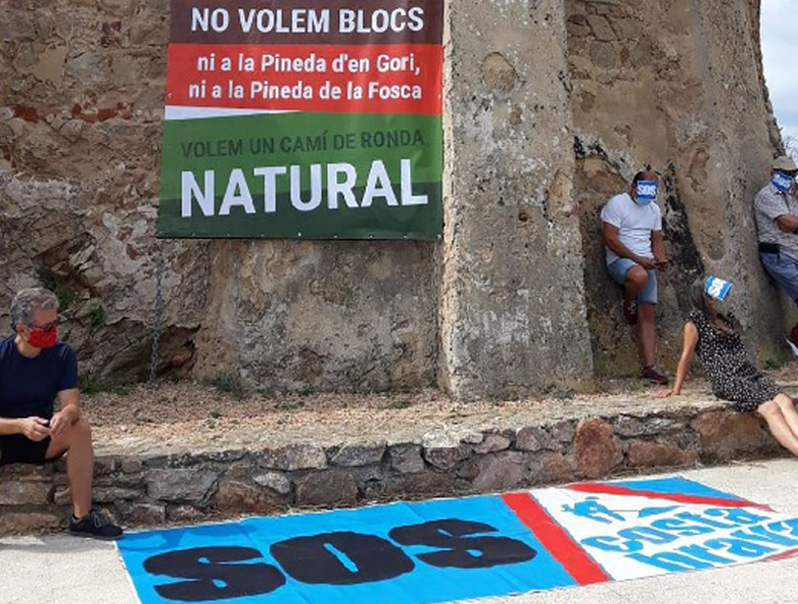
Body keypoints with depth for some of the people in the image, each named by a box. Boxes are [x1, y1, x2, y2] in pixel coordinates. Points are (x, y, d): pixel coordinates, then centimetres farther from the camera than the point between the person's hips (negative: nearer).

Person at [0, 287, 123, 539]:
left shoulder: (62, 355, -7)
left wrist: (65, 415, -39)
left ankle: (82, 516, -20)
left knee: (80, 428, -26)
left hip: (42, 437, 3)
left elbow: (72, 405, -15)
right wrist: (21, 425, -39)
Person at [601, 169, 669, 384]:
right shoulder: (617, 203, -6)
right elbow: (610, 238, -13)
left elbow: (657, 238, 20)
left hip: (646, 264, 6)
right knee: (640, 276, -40)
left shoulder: (654, 209, 17)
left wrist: (660, 259, -2)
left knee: (647, 314, -4)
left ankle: (649, 366, -7)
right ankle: (628, 302, -5)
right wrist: (636, 258, -18)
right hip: (620, 260, -6)